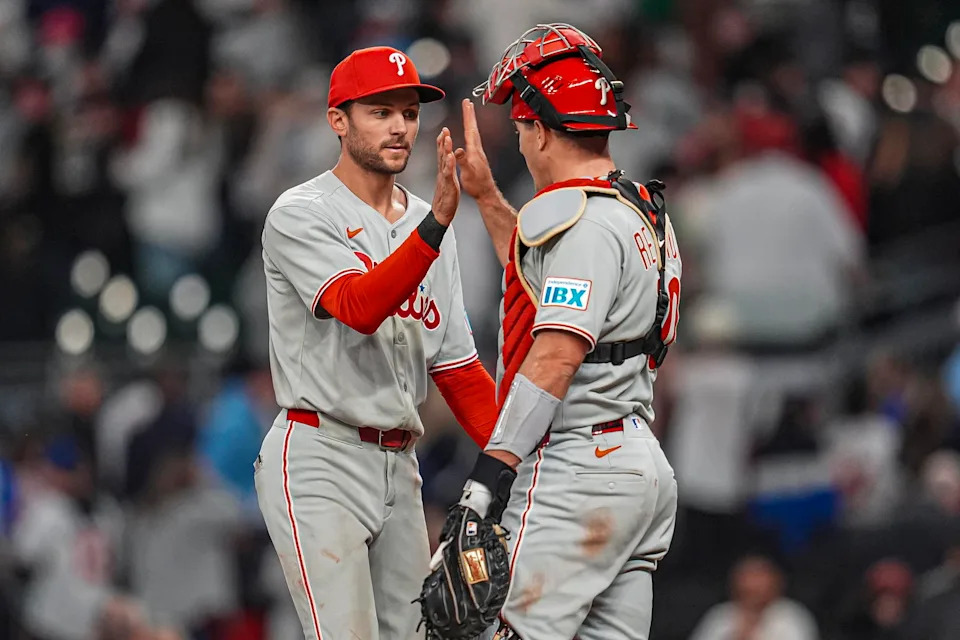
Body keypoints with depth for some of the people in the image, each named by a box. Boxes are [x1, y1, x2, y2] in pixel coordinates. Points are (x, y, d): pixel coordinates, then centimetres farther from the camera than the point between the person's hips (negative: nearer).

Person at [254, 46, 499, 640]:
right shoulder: (300, 216, -8)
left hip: (399, 466, 7)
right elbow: (359, 307, -26)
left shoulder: (426, 224, 14)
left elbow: (456, 366, 14)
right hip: (319, 461, -7)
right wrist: (438, 221, -37)